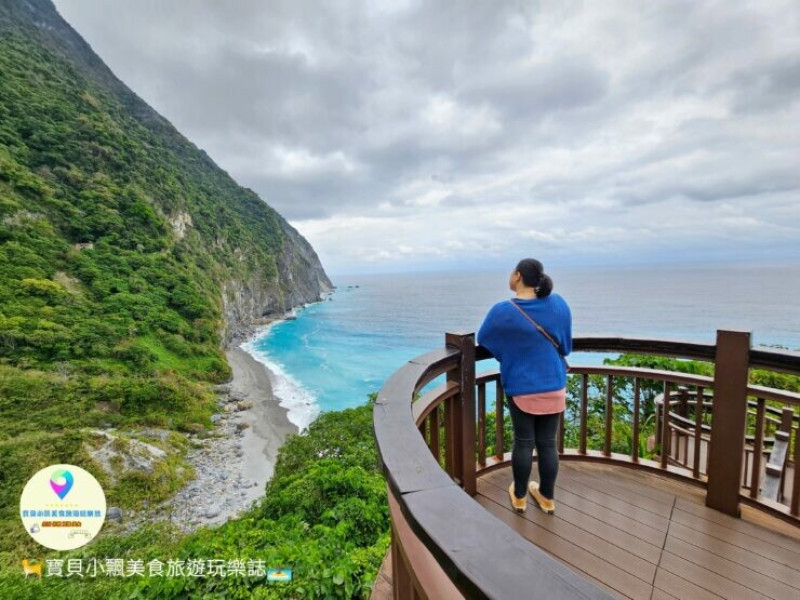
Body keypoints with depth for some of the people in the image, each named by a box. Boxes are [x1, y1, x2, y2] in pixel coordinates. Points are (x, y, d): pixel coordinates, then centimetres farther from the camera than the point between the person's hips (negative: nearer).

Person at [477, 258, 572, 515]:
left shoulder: (502, 311, -15)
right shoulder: (558, 304, -4)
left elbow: (483, 339, 2)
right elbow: (566, 345, 8)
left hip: (521, 388, -3)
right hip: (553, 387, 3)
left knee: (523, 443, 11)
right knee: (547, 444, 14)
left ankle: (519, 497, 29)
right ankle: (547, 498, 31)